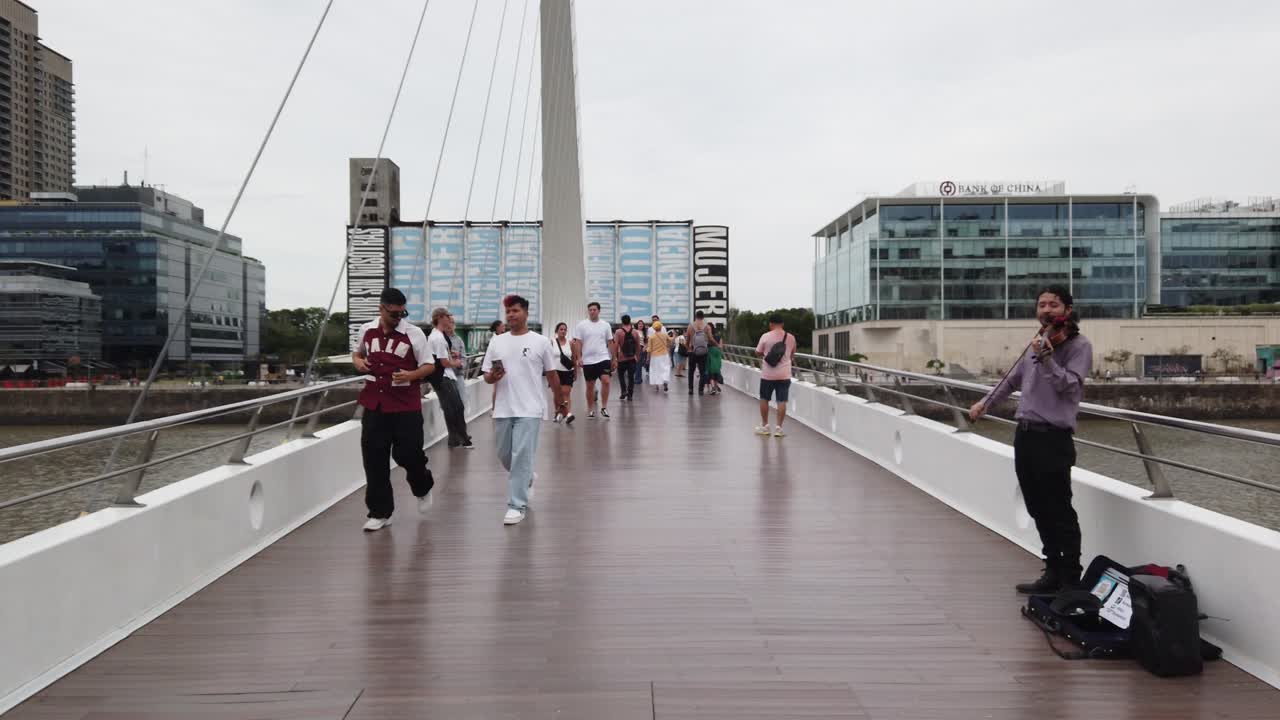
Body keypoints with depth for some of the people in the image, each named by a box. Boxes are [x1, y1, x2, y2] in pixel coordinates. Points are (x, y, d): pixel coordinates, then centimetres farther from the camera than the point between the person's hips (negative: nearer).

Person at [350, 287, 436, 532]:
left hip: (406, 406, -3)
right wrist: (358, 362, 1)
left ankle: (423, 488, 33)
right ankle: (380, 512, 15)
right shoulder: (366, 330, 5)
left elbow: (429, 366, -2)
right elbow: (357, 353, 24)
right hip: (374, 404, 3)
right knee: (374, 459, 3)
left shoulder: (414, 333, -7)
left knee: (408, 454, -2)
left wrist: (412, 375, -22)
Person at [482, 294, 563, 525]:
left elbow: (552, 375, 5)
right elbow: (486, 375, 10)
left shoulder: (540, 342, -1)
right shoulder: (496, 341, 7)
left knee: (521, 456, -8)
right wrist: (492, 377, -13)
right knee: (504, 454, 15)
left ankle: (517, 505, -2)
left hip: (529, 410, -4)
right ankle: (527, 479, 43)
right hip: (503, 409, 4)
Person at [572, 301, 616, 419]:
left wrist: (614, 359, 7)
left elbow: (610, 343, 9)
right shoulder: (581, 325, 0)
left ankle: (604, 407, -7)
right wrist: (579, 358, -11)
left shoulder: (605, 325, 5)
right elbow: (578, 343, -2)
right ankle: (590, 410, 19)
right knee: (590, 385, 8)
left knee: (606, 381, -17)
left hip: (603, 358, 0)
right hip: (588, 360, 0)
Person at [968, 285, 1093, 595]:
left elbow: (1069, 385, -18)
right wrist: (986, 402, 28)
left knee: (1059, 512, -2)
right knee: (1039, 511, 13)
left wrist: (1046, 359, -30)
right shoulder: (1038, 343, 15)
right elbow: (1014, 380, 29)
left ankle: (1071, 582, 7)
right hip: (1025, 434, 7)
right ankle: (1053, 573, 24)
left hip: (1053, 438, -7)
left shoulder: (1079, 345, -5)